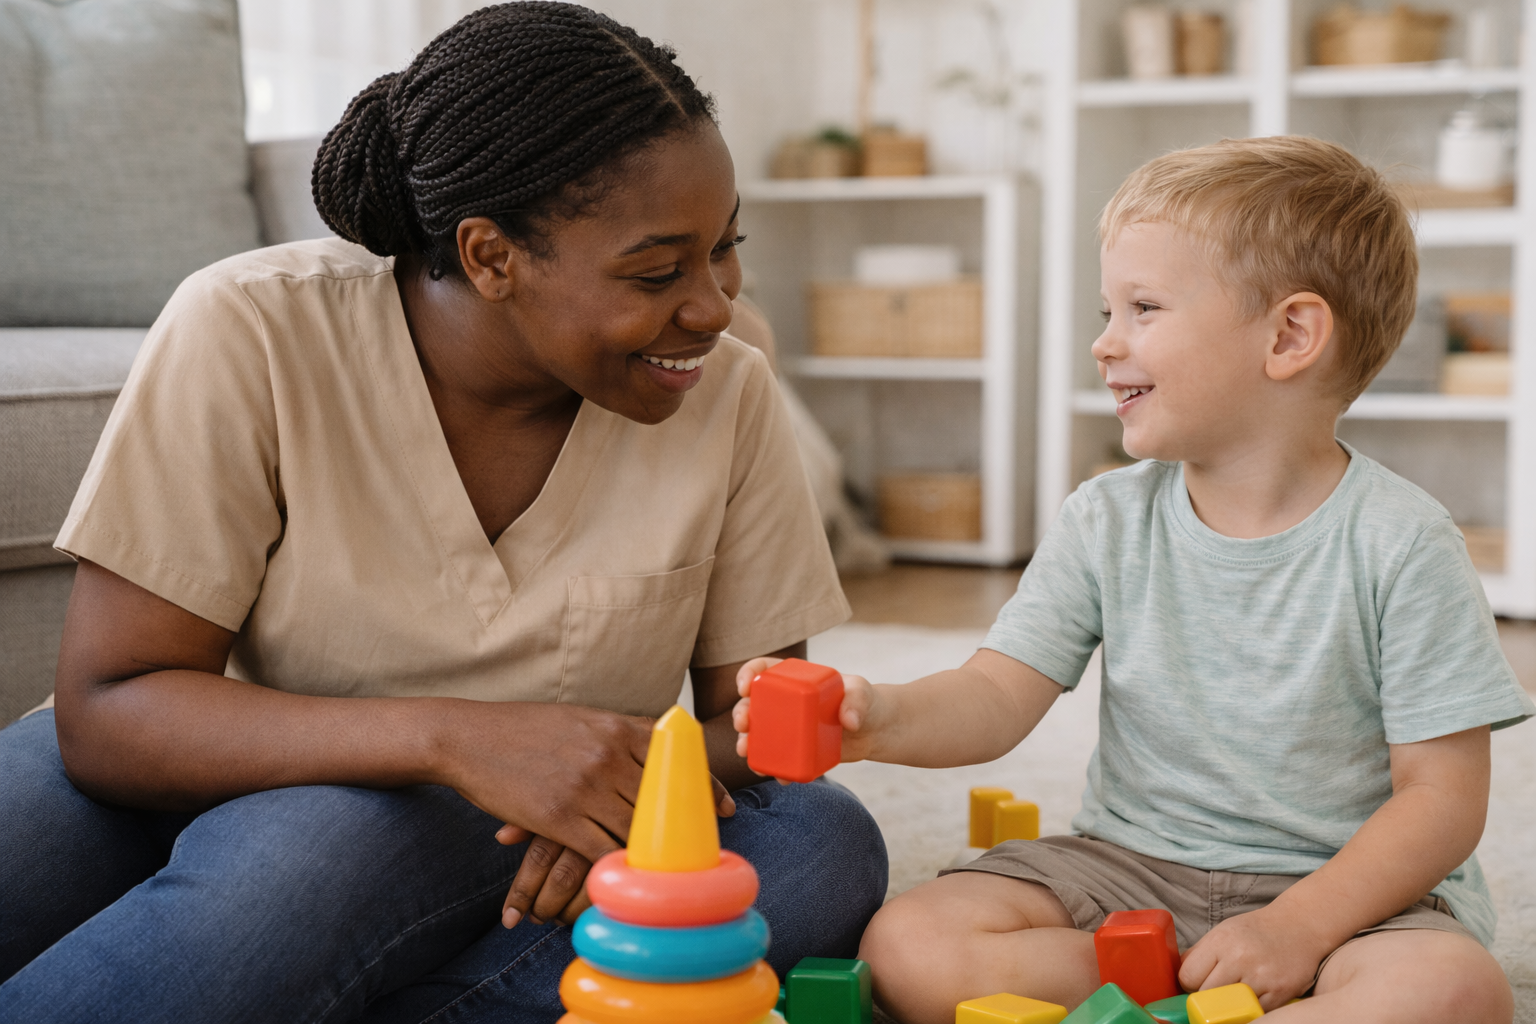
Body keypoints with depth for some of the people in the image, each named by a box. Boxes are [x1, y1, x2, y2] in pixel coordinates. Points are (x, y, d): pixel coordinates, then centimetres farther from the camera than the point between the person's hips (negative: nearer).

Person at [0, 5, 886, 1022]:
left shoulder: (729, 393, -8)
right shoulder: (251, 336, -16)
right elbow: (105, 712, -18)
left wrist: (650, 782, -27)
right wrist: (451, 738, -34)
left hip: (529, 877, 4)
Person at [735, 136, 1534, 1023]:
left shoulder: (1400, 543, -11)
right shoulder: (1108, 521, 1)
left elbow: (1442, 797, -10)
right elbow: (999, 696, -6)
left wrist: (1299, 926, -22)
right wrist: (888, 718, -28)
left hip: (1346, 884, -3)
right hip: (1131, 866, 3)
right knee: (910, 945, -19)